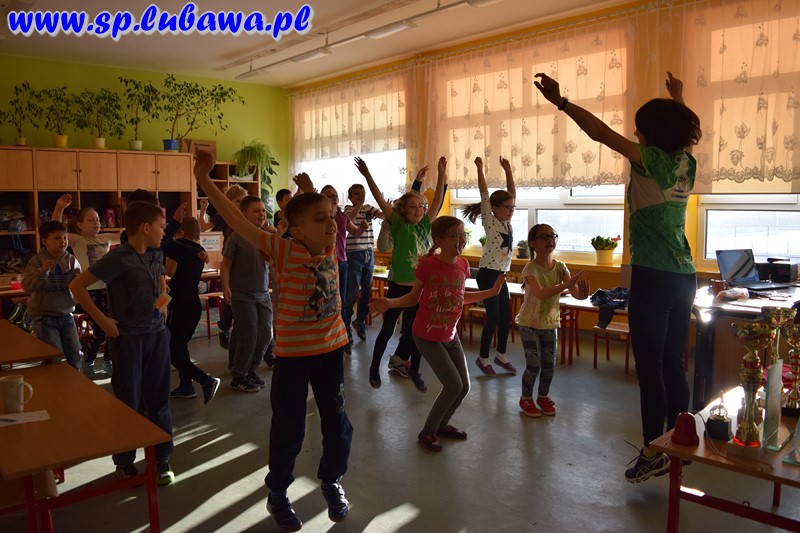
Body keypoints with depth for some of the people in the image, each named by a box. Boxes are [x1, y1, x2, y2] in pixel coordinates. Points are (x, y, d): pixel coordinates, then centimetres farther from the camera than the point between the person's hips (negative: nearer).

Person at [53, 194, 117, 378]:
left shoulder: (105, 238, 11)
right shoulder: (77, 241, -3)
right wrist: (59, 208, -31)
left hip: (110, 288, 5)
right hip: (91, 292, -5)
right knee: (99, 331, -2)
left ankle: (108, 360, 27)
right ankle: (87, 362, 22)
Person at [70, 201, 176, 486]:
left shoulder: (156, 254, 5)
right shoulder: (119, 258, -16)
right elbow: (77, 286, -15)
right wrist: (103, 320, -15)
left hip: (157, 332, 6)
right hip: (128, 336, -6)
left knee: (158, 398, 11)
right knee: (129, 402, 6)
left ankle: (161, 458, 23)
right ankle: (124, 462, 23)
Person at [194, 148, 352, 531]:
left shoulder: (329, 248, -1)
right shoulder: (283, 251, -15)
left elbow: (317, 212, 20)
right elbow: (238, 222, -23)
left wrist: (309, 192, 6)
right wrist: (204, 181, -28)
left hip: (331, 349, 5)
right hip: (292, 354, -4)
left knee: (338, 424, 14)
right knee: (288, 430, 10)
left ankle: (332, 482, 39)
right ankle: (277, 494, 33)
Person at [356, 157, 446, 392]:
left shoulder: (425, 225, 4)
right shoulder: (399, 225, -7)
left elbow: (437, 200, 1)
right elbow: (381, 201, -16)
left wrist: (442, 174, -8)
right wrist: (367, 176, -24)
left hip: (419, 287, 4)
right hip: (398, 286, -4)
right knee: (387, 329, 10)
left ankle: (414, 371, 28)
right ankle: (374, 367, 27)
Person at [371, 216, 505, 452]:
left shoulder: (463, 265, -3)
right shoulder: (427, 265, -21)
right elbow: (413, 298, -10)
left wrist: (492, 291, 14)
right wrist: (389, 303, -27)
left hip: (450, 335, 7)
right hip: (426, 336, -7)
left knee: (464, 387, 10)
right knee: (454, 386, -9)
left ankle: (442, 424, 37)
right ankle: (428, 432, 14)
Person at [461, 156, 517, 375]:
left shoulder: (507, 222, 8)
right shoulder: (490, 222, -9)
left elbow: (512, 193, 9)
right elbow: (484, 196, -16)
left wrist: (507, 169, 7)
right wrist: (480, 168, -16)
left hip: (501, 275, 8)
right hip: (488, 275, -7)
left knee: (506, 316, 11)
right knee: (493, 318, -3)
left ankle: (501, 356, 25)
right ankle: (483, 358, 12)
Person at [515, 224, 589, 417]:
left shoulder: (560, 267, -5)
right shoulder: (530, 268, -20)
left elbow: (575, 293, -14)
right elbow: (540, 293, -37)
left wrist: (583, 292, -38)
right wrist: (566, 284, -47)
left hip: (550, 323, 5)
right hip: (529, 323, -5)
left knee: (549, 364, 8)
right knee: (534, 364, -2)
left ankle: (543, 396, 30)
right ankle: (526, 398, 20)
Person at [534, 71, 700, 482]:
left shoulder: (652, 160, -8)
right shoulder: (686, 163, 11)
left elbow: (601, 133, -16)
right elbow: (685, 130, 34)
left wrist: (561, 101, -14)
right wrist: (678, 99, 48)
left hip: (653, 277, -8)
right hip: (684, 276, 8)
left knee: (649, 366, -3)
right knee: (673, 364, 13)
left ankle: (652, 454, 2)